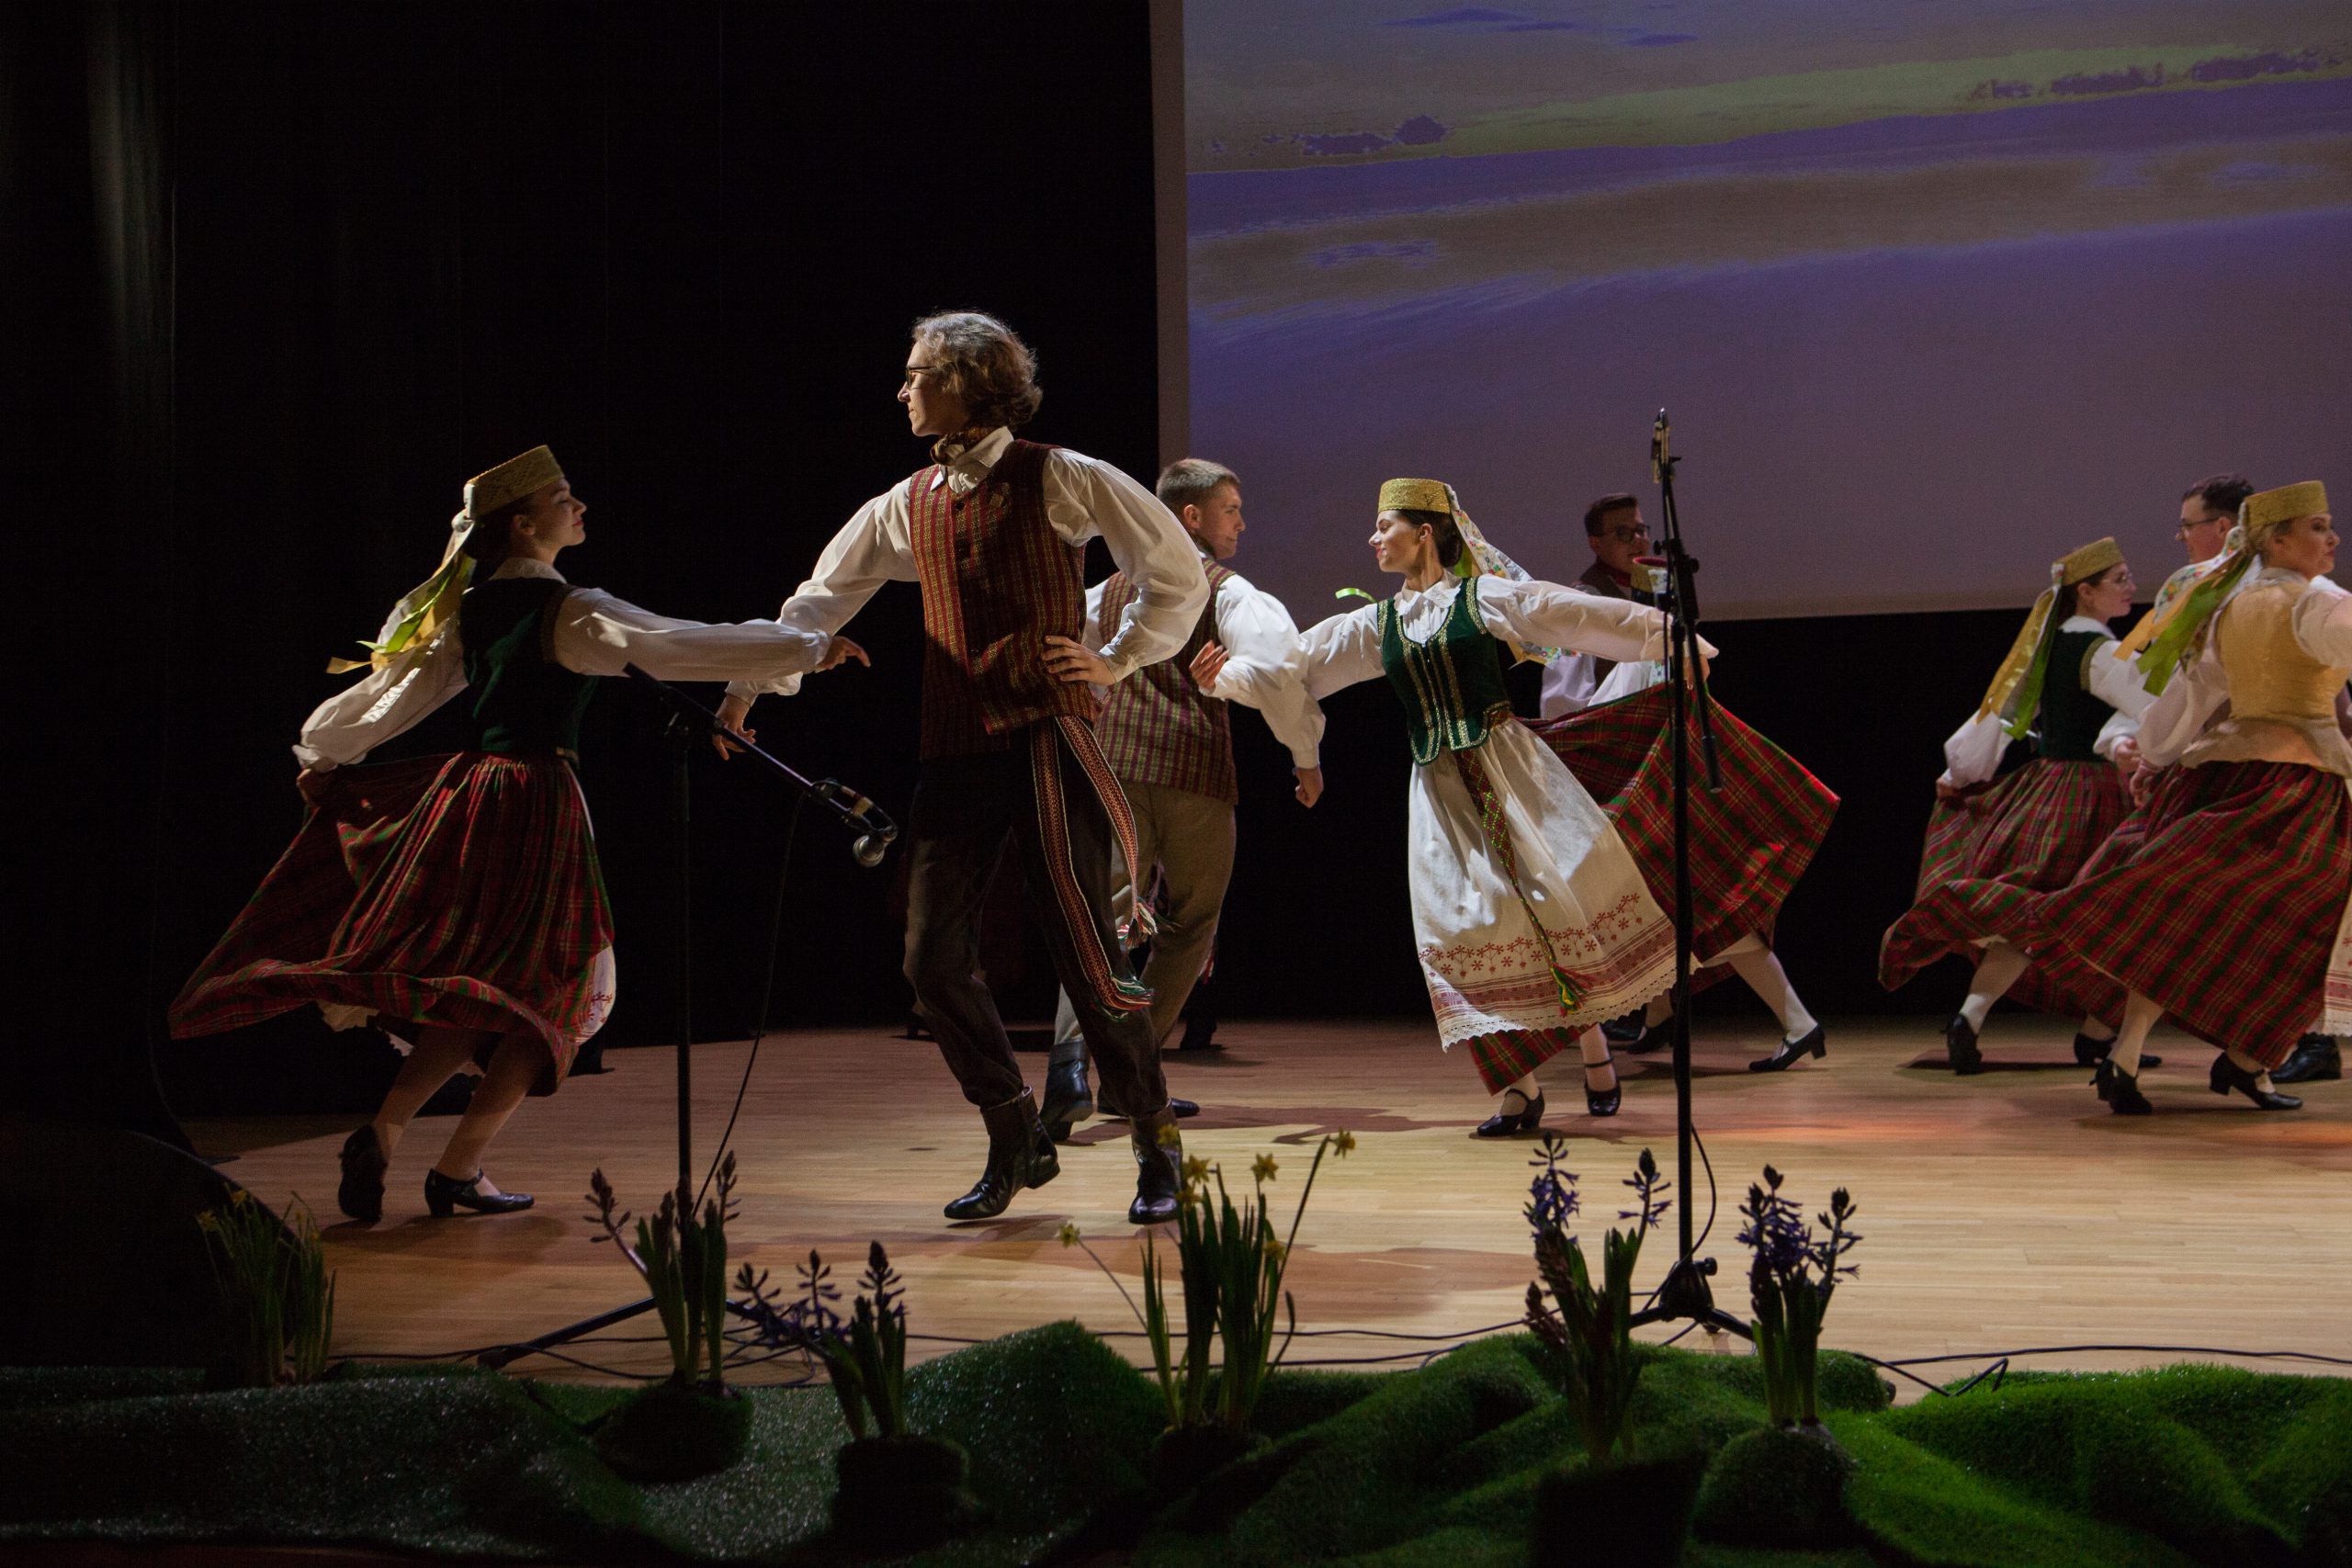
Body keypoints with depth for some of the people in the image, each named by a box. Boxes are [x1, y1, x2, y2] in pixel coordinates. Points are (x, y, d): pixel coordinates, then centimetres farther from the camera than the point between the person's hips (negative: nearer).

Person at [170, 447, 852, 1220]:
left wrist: (325, 754, 30)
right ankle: (458, 1170, 3)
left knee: (471, 993, 15)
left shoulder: (469, 608, 10)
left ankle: (383, 1133, -1)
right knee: (548, 993, 5)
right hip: (537, 802, -7)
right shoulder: (569, 611, -11)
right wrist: (810, 648, -14)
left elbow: (401, 687, 16)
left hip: (465, 794, 7)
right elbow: (680, 646, -17)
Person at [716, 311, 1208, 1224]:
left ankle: (1157, 1151, 11)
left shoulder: (1058, 480, -1)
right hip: (955, 754, 6)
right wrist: (747, 687, 16)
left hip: (1047, 745, -6)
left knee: (1086, 956, -7)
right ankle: (1016, 1144, 19)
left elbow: (1179, 573, 4)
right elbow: (821, 601, 22)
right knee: (933, 963, 1)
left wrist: (1117, 662, 0)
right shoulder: (906, 507, 15)